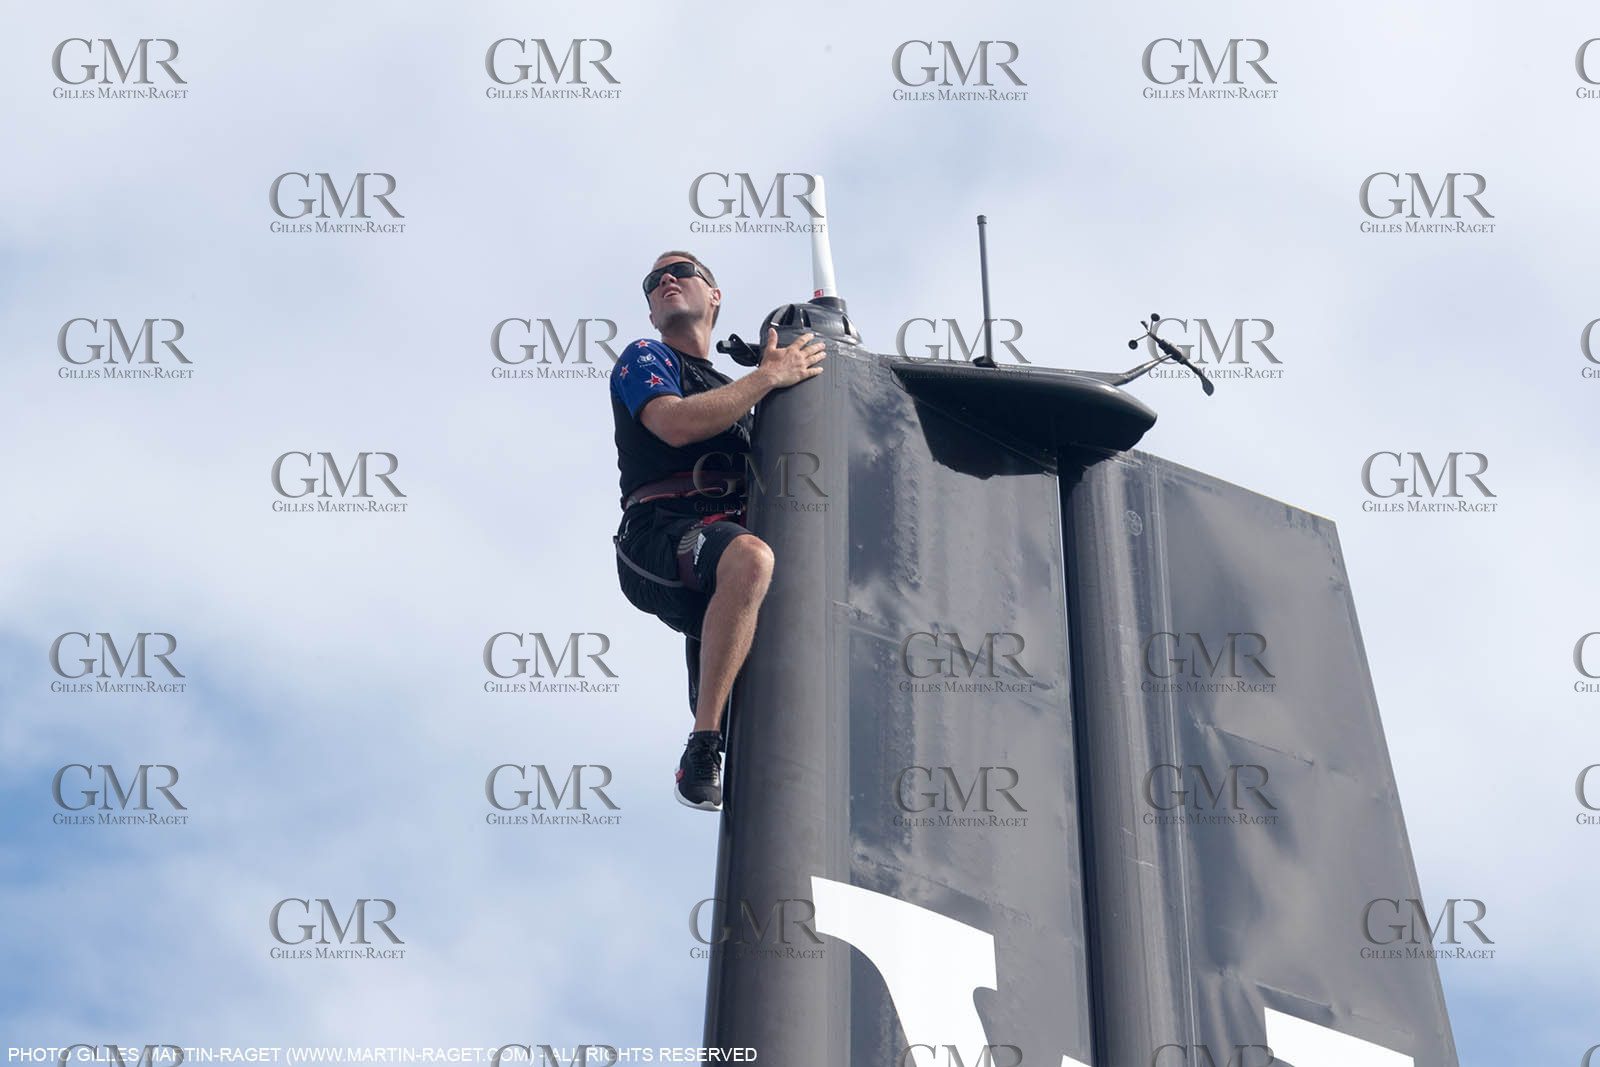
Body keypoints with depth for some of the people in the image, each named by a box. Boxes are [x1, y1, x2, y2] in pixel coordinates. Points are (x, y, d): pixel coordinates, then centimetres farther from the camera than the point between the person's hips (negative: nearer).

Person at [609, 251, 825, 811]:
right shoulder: (645, 357, 12)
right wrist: (770, 376, -5)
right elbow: (675, 423, -10)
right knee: (750, 556, -38)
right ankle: (702, 752, -37)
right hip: (658, 534, -7)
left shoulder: (732, 392, 33)